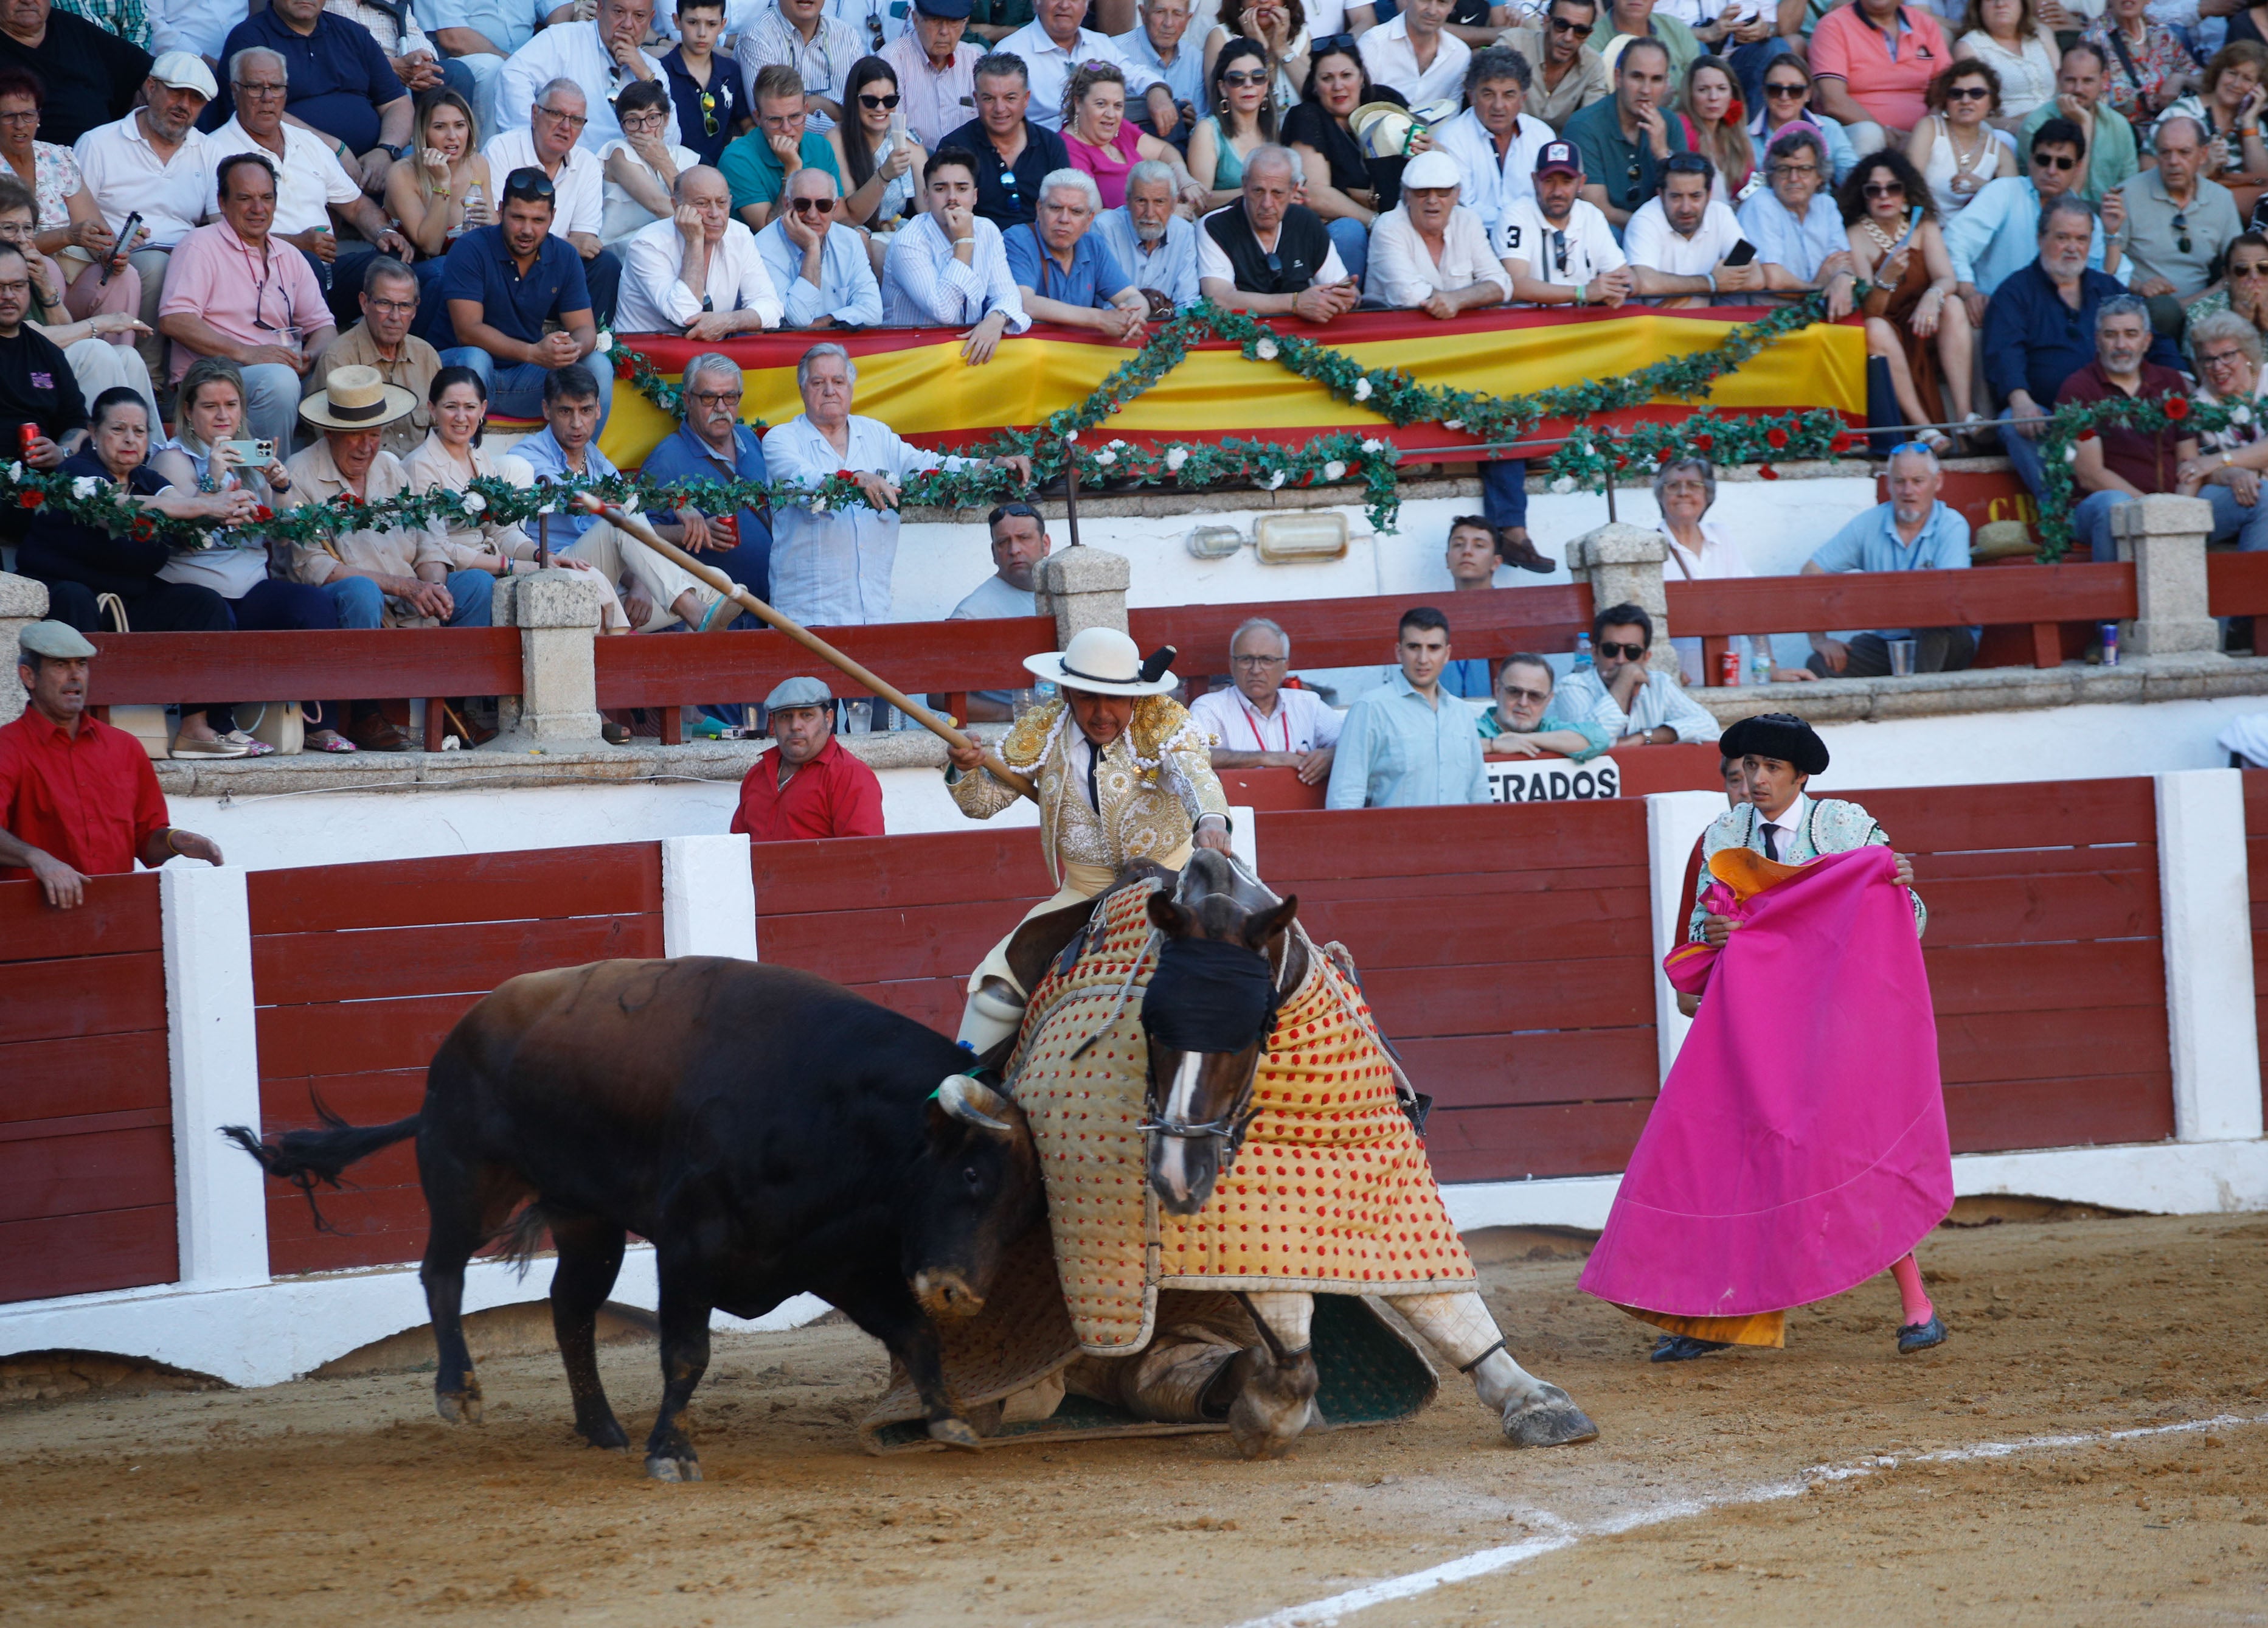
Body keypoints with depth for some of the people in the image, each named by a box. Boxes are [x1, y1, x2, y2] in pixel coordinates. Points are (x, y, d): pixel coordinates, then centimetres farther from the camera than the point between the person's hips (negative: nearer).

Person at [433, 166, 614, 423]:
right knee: (474, 360, -37)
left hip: (525, 378, 4)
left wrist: (575, 349, -27)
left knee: (599, 369, -18)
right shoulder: (471, 250, -13)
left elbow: (585, 329, 0)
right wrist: (533, 353, -35)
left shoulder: (565, 257, 2)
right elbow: (467, 331, -21)